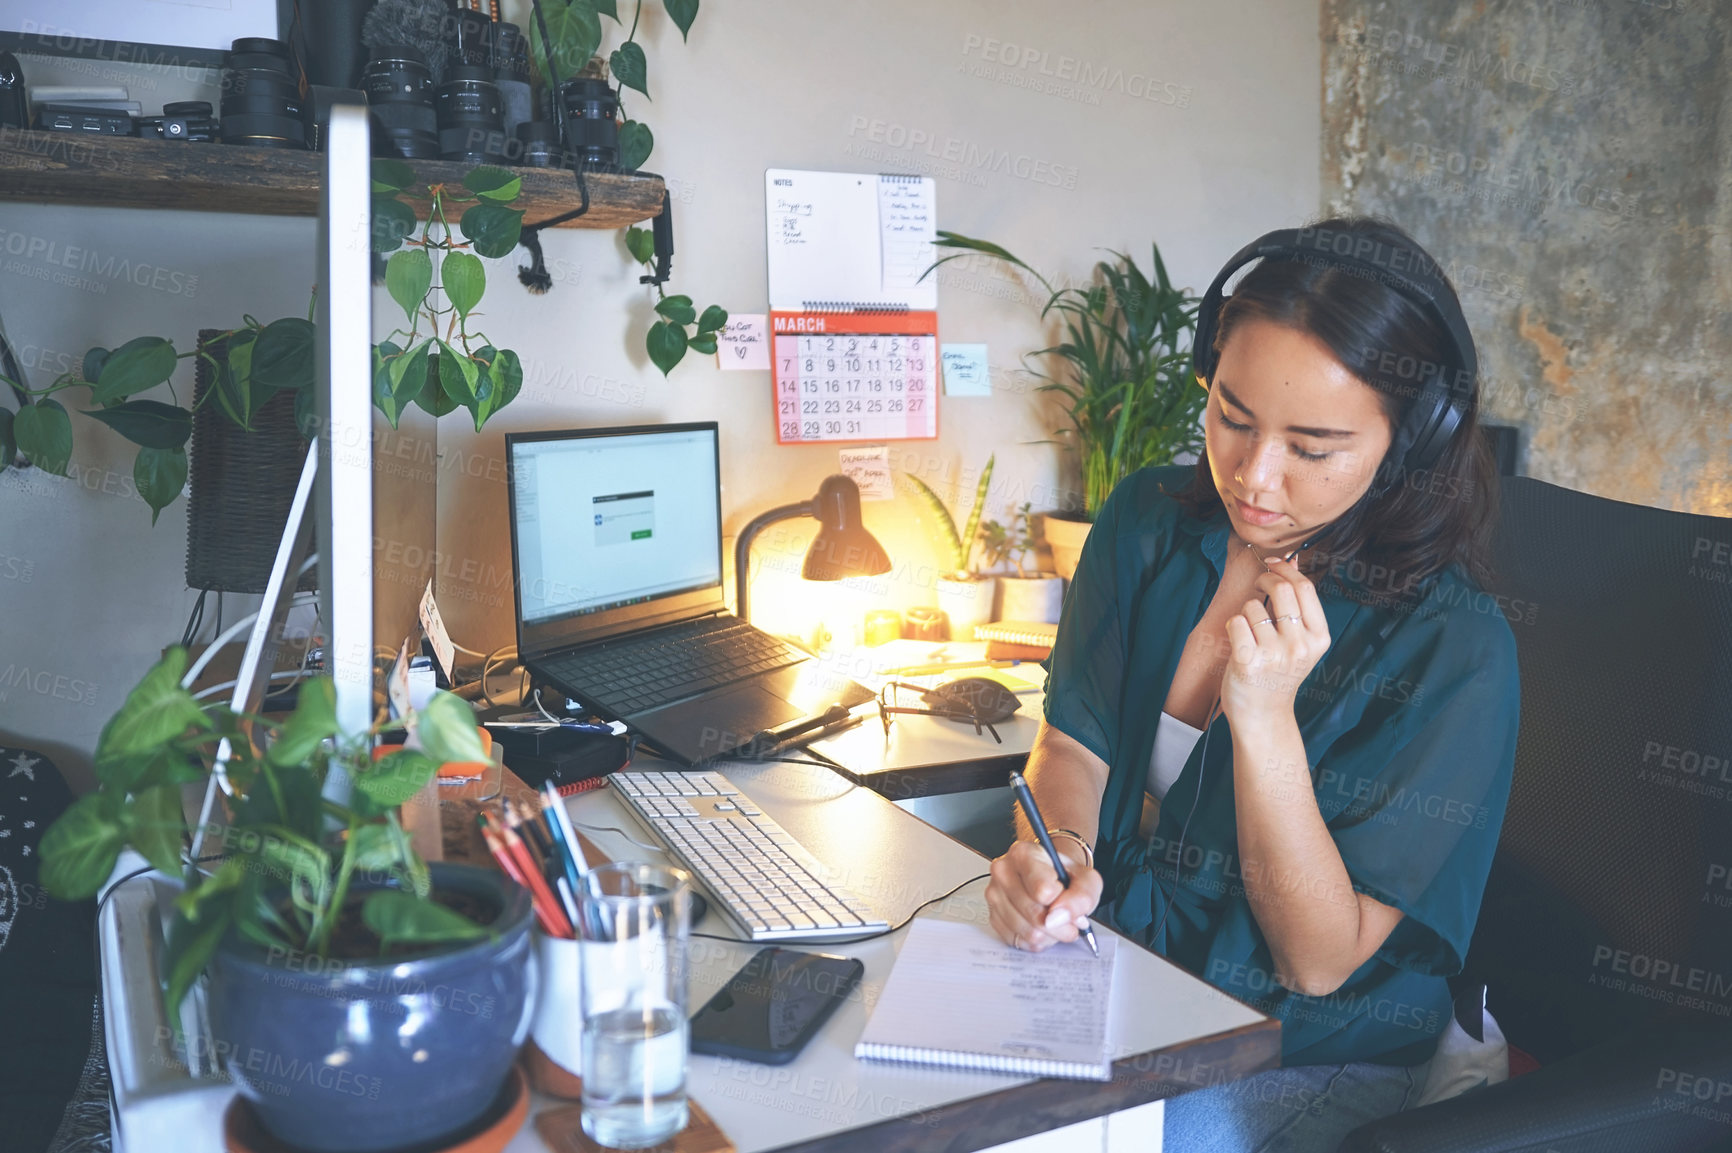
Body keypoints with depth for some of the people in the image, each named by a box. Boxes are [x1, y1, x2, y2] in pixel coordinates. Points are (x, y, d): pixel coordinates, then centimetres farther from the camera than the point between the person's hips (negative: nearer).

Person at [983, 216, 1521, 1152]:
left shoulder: (1453, 649, -20)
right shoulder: (1148, 520, -4)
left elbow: (1320, 961, -17)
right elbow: (1073, 745, 2)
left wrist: (1263, 715, -30)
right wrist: (1057, 847, -21)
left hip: (1308, 1065, -4)